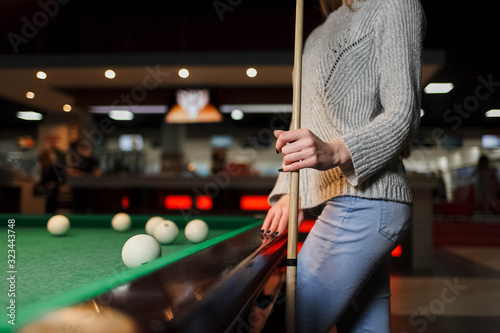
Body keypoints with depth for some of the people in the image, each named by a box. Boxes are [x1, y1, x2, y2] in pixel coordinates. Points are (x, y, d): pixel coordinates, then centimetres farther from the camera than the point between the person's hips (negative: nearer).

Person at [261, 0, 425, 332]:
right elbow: (305, 124, 26)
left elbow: (403, 115, -9)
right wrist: (287, 191, 16)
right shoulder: (318, 35, 26)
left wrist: (336, 151, -25)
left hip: (363, 202, -9)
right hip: (353, 202, 9)